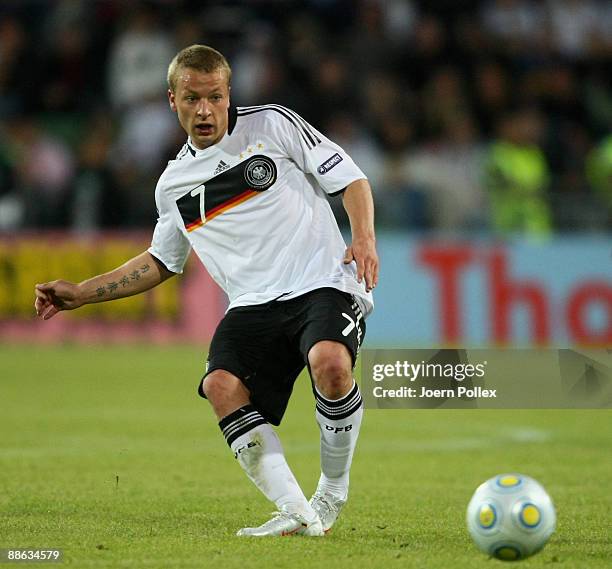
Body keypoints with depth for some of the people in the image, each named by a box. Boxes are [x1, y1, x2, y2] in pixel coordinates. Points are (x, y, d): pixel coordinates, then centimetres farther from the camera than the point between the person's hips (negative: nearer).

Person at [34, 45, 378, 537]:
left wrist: (364, 239, -11)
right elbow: (162, 261, 31)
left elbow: (350, 179, 7)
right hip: (254, 306, 4)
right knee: (222, 384, -27)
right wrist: (81, 293, 23)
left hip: (324, 285, -4)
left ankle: (333, 492, -10)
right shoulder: (174, 184, 17)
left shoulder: (272, 124, 5)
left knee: (330, 363, -34)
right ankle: (296, 514, -25)